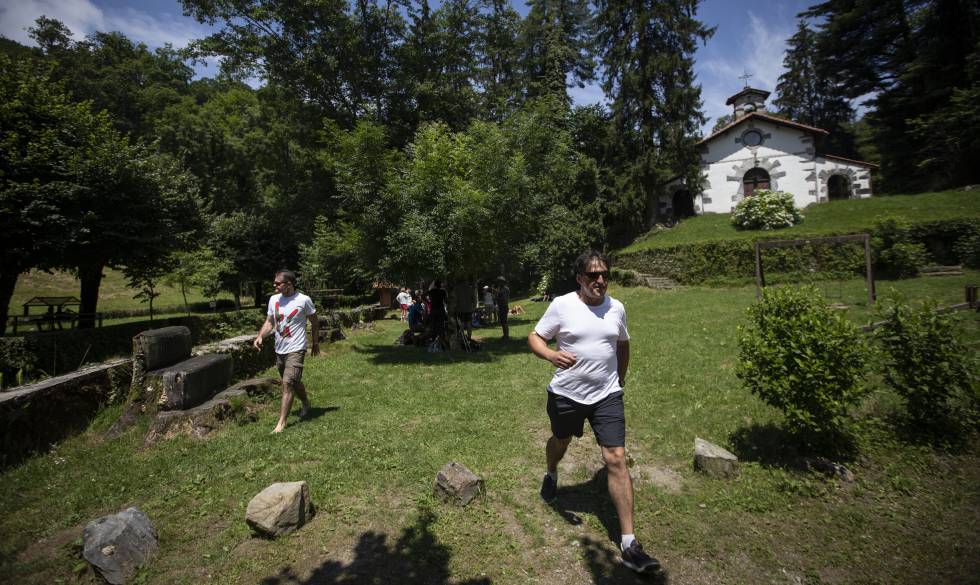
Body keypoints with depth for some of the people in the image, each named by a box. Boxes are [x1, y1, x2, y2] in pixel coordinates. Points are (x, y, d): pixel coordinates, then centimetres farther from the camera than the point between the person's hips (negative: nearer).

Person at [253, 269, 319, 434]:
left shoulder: (304, 300, -12)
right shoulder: (273, 299, 2)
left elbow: (314, 323, 0)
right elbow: (269, 322, 10)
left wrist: (316, 343, 6)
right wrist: (260, 336, -9)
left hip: (295, 349, -6)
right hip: (279, 350, 6)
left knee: (287, 384, -12)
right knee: (294, 382, 20)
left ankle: (281, 423, -4)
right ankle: (306, 404, 43)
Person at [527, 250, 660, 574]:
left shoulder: (616, 308, 1)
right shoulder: (561, 305, -11)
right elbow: (534, 337, -9)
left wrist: (620, 378, 19)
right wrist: (551, 354, -30)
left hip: (607, 395, 2)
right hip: (566, 394, -1)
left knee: (616, 459, -4)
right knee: (560, 441, 22)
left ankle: (629, 543, 6)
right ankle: (551, 475, 58)